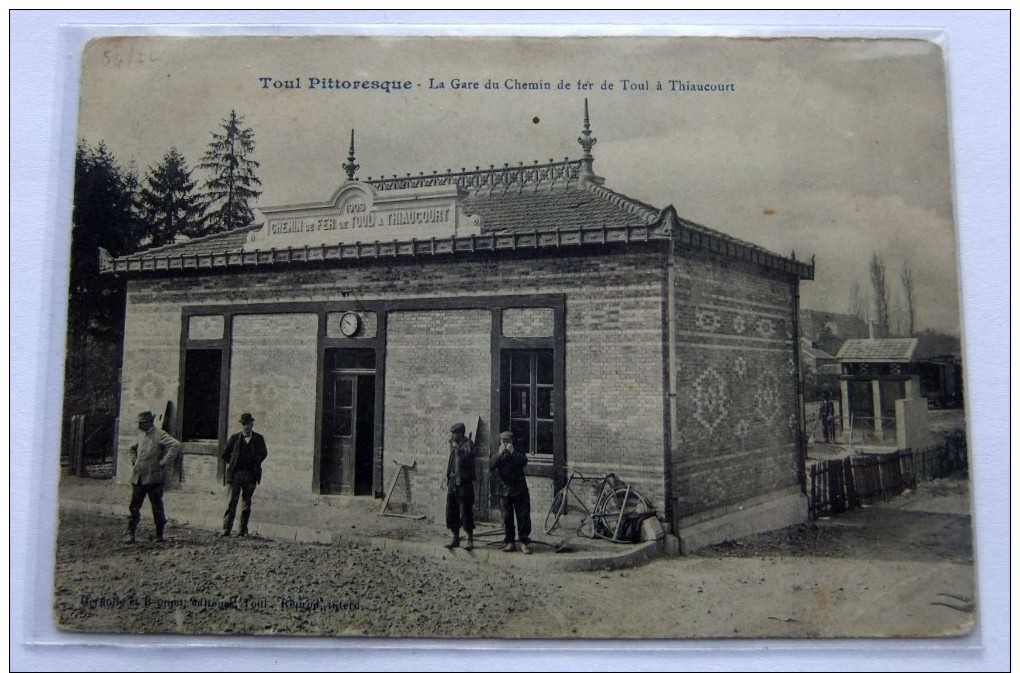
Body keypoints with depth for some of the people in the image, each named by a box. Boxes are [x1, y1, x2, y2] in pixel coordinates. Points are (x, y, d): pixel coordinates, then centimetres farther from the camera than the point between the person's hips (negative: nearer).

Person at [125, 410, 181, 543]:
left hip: (153, 478, -6)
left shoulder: (160, 434, -10)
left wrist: (164, 463, -22)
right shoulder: (141, 434, 13)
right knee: (134, 507, 6)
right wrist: (134, 461, 17)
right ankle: (130, 534, 12)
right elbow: (133, 448, 33)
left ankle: (159, 535, 14)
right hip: (138, 477, 7)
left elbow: (176, 445, -25)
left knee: (157, 507, 3)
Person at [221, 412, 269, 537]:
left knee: (247, 503, 6)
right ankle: (226, 530, -5)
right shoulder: (235, 437, 4)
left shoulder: (258, 439, 5)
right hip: (236, 474, -1)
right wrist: (233, 464, 8)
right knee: (232, 502, -6)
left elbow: (264, 453, 20)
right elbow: (225, 454, 12)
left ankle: (243, 530, 13)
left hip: (251, 475, 1)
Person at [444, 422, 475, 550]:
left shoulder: (467, 445, -11)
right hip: (452, 482, 8)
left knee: (466, 513, -1)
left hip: (464, 483, -8)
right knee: (451, 512, 10)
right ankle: (455, 538, 21)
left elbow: (465, 458, -27)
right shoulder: (454, 445, 11)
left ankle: (470, 540, 9)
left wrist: (456, 447, -21)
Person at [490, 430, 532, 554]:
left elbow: (524, 461, -16)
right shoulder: (498, 456, 9)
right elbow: (491, 468, -10)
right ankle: (510, 543, 13)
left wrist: (512, 452, -18)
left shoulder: (517, 453, 6)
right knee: (507, 518, 4)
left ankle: (524, 543, 1)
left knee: (523, 517, -4)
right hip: (505, 490, 1)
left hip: (519, 489, -1)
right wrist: (500, 453, -15)